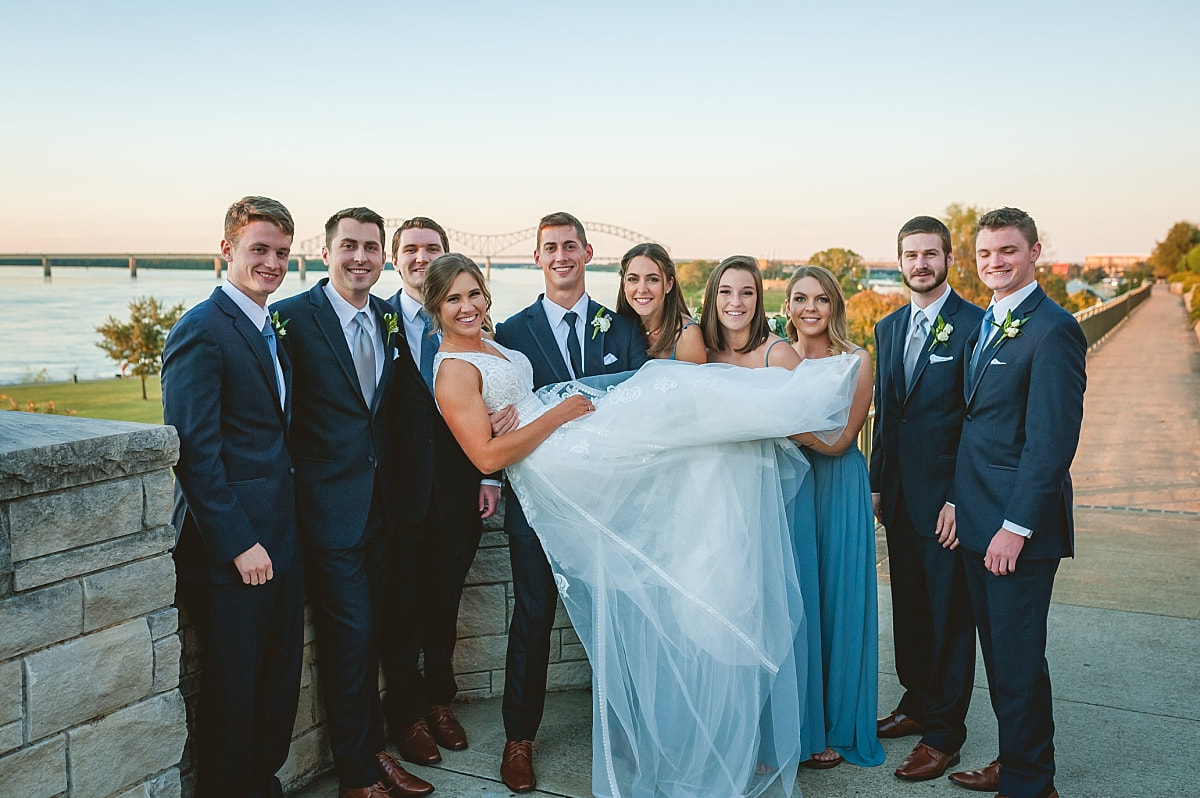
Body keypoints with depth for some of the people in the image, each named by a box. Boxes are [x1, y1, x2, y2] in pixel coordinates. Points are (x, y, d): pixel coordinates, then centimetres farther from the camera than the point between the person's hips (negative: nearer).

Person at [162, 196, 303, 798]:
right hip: (232, 544, -8)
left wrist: (286, 527, 12)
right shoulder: (201, 331, -13)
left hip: (280, 538, 8)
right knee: (234, 686, 5)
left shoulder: (271, 329, 15)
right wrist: (237, 542, -19)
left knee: (281, 676, 17)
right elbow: (194, 450, -18)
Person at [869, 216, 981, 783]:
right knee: (908, 605, 16)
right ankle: (917, 702, 33)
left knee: (949, 613, 4)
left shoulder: (974, 325, -10)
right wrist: (876, 483, 11)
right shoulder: (887, 328, 11)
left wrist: (960, 499, -16)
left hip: (946, 498, -6)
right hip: (899, 495, 6)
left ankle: (944, 732, 18)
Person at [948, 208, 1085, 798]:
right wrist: (961, 501, 13)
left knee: (1017, 657, 2)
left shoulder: (1052, 329, -14)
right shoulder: (986, 323, 14)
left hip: (1019, 526, -8)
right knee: (997, 651, 17)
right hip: (977, 519, 8)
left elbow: (1052, 440, -19)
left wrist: (1017, 525, -20)